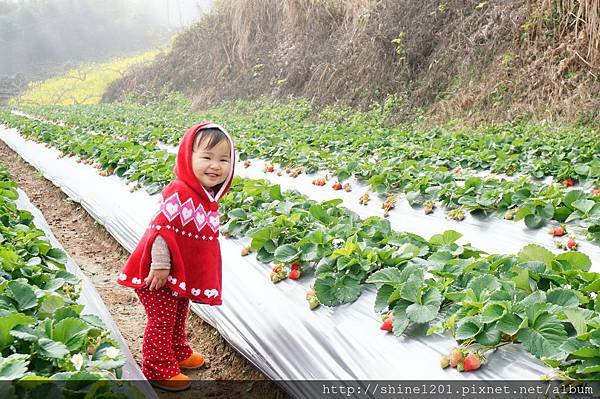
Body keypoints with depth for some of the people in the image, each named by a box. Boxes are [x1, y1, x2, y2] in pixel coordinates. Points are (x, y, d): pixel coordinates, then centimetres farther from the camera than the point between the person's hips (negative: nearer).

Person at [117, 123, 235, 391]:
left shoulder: (207, 196, 4)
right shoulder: (179, 194, -27)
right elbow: (162, 229, -29)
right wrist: (160, 266, -27)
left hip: (183, 274, 9)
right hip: (161, 274, -9)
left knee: (179, 316, 26)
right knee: (162, 320, 4)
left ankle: (178, 353, 46)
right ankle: (159, 369, 18)